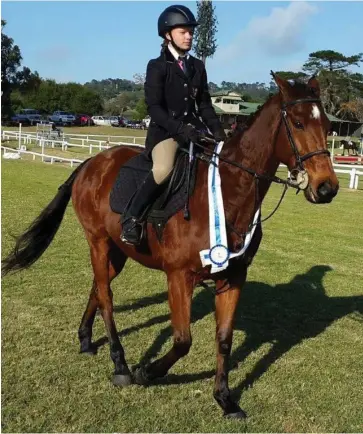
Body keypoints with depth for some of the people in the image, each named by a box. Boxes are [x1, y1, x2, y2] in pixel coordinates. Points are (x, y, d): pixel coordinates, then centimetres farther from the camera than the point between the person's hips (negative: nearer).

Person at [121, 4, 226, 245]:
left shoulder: (197, 66, 13)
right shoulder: (157, 66, -4)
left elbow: (204, 103, 14)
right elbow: (154, 107, -12)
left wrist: (217, 130, -2)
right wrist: (179, 128, -27)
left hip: (195, 129, 6)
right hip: (165, 130, -6)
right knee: (164, 169, -33)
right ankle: (131, 218, -18)